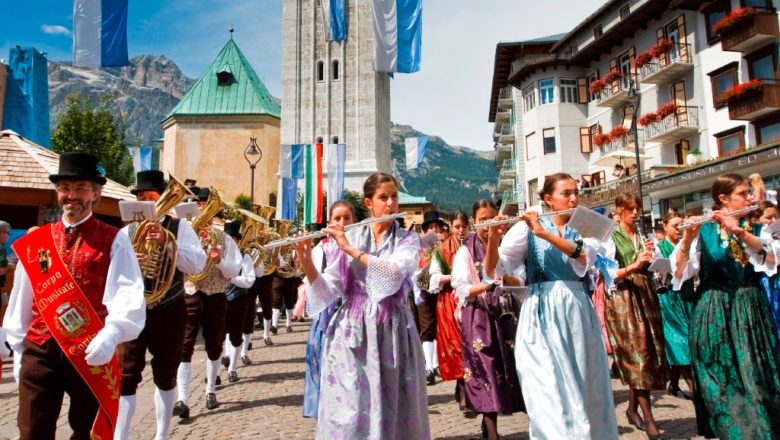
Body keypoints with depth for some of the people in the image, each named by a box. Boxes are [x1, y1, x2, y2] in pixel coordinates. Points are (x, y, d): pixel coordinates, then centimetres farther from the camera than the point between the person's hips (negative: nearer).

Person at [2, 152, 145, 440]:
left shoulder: (113, 240, -4)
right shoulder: (36, 240, 8)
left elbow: (128, 293, -17)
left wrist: (111, 334, -34)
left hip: (92, 353, -2)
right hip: (38, 351, 3)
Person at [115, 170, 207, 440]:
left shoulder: (180, 227, -1)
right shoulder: (126, 232, 5)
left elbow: (198, 265, -13)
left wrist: (167, 242, -24)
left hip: (169, 312, -1)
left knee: (166, 376, 12)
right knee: (126, 377, -4)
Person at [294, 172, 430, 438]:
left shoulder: (408, 240, 2)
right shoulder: (348, 238, 4)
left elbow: (392, 275, -19)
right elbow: (328, 293, -1)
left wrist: (351, 250, -20)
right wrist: (306, 260, -16)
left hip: (392, 333, 0)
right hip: (351, 333, 1)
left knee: (392, 411, 6)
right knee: (348, 410, 2)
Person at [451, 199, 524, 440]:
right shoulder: (465, 251, -2)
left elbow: (519, 281, 5)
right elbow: (462, 289, -11)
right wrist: (487, 285, -26)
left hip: (502, 313, 4)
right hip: (477, 316, -4)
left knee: (504, 366, 6)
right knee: (484, 369, -6)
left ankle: (489, 420, 25)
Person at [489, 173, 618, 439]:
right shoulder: (526, 227, 1)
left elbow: (583, 260, -14)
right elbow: (493, 271, -7)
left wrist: (544, 233, -22)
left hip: (578, 311, 3)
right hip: (542, 313, -3)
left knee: (584, 386, 9)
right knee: (550, 389, -6)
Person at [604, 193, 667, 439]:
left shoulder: (642, 236, 15)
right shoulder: (610, 237, -3)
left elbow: (650, 271, 16)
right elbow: (608, 274, -11)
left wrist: (650, 257, -2)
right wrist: (634, 265, -23)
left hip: (645, 295, 6)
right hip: (623, 297, -6)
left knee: (649, 350, 8)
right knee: (638, 353, -8)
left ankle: (632, 408, 23)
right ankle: (649, 419, -4)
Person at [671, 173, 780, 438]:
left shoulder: (757, 229, 9)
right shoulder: (704, 231, -1)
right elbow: (680, 273, -11)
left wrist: (740, 232, -24)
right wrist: (687, 240, -26)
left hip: (751, 312, 3)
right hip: (714, 314, -3)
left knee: (756, 380, 6)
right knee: (723, 383, 1)